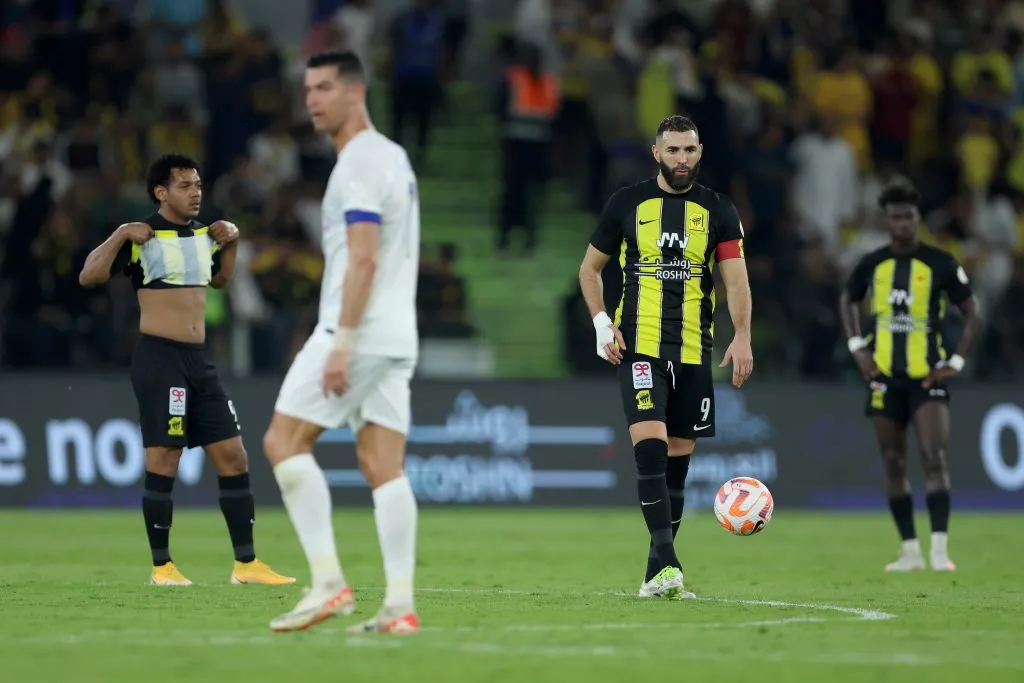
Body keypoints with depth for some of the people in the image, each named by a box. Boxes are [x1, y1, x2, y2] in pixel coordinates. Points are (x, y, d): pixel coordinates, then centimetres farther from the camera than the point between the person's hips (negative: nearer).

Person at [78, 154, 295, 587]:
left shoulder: (204, 235, 13)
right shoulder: (141, 237, -7)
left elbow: (220, 280, 32)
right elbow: (89, 277, -13)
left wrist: (231, 241, 18)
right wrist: (120, 237, -21)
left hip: (198, 360, 7)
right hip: (159, 358, -7)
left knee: (233, 457, 4)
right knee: (164, 463, -6)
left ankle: (247, 564, 10)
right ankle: (161, 567, 3)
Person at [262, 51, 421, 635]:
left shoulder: (359, 163, -11)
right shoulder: (395, 157, 20)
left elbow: (363, 259, -19)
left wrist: (342, 344, -21)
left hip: (359, 330, -9)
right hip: (396, 338, 9)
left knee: (284, 441, -5)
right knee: (384, 466, 4)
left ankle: (328, 581, -12)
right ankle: (400, 605, -4)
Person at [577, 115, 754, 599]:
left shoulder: (717, 210, 7)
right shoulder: (627, 204, 4)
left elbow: (735, 279, 1)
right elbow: (590, 268, 13)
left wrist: (741, 336, -14)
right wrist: (602, 322, -2)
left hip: (693, 351, 3)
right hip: (639, 346, -3)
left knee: (678, 455, 6)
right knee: (650, 443, -20)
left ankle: (657, 575, 14)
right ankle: (667, 563, -26)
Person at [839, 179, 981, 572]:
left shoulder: (940, 263, -5)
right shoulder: (872, 264, 3)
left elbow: (972, 313, 1)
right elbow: (848, 301, 22)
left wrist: (957, 362, -7)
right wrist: (857, 346, 9)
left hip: (928, 377, -4)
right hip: (885, 378, 4)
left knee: (934, 459, -14)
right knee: (894, 464, 6)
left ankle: (940, 549, -18)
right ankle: (910, 551, 13)